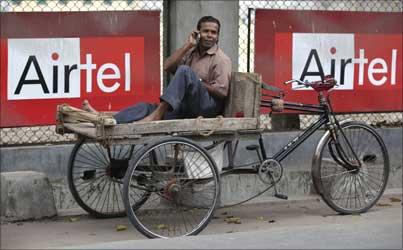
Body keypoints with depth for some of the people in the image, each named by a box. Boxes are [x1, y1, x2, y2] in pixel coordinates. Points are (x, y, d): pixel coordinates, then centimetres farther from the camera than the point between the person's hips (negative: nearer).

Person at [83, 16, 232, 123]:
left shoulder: (221, 59, -1)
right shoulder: (191, 53, 19)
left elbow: (222, 92, -11)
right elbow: (167, 67, 4)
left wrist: (196, 82, -7)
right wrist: (187, 46, 0)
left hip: (209, 106, -7)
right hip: (186, 107, 7)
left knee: (185, 71, -29)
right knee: (147, 108, -13)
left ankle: (159, 113, -35)